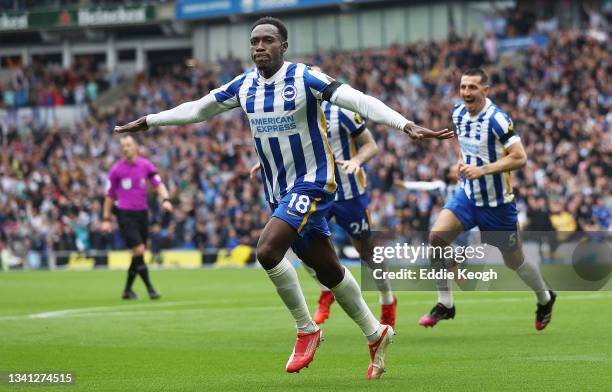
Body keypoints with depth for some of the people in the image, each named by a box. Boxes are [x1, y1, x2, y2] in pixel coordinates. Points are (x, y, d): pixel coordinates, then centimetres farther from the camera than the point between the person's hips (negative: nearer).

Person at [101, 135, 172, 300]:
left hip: (142, 213, 4)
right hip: (125, 214, -4)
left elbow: (158, 184, 3)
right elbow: (109, 195, 5)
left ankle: (128, 290, 19)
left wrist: (165, 199, -17)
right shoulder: (116, 169, -2)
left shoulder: (146, 165, 5)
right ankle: (150, 288, -12)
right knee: (139, 250, -16)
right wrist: (106, 219, 3)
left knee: (139, 254, 6)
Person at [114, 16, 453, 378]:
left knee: (268, 250, -24)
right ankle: (376, 334, 26)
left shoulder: (305, 78, -15)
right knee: (328, 270, 10)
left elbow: (359, 101, -24)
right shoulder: (244, 85, 3)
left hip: (312, 182, -6)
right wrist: (148, 121, 23)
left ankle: (307, 330, -7)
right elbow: (198, 109, 18)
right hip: (279, 192, 6)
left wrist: (406, 125, -36)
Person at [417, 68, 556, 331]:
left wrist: (483, 169, -31)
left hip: (497, 202, -5)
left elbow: (520, 158, -26)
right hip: (468, 195, 5)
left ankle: (545, 299, 38)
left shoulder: (497, 119, -21)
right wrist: (465, 163, 7)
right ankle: (445, 305, -5)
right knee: (436, 237, -17)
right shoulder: (458, 113, 1)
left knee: (514, 261, 8)